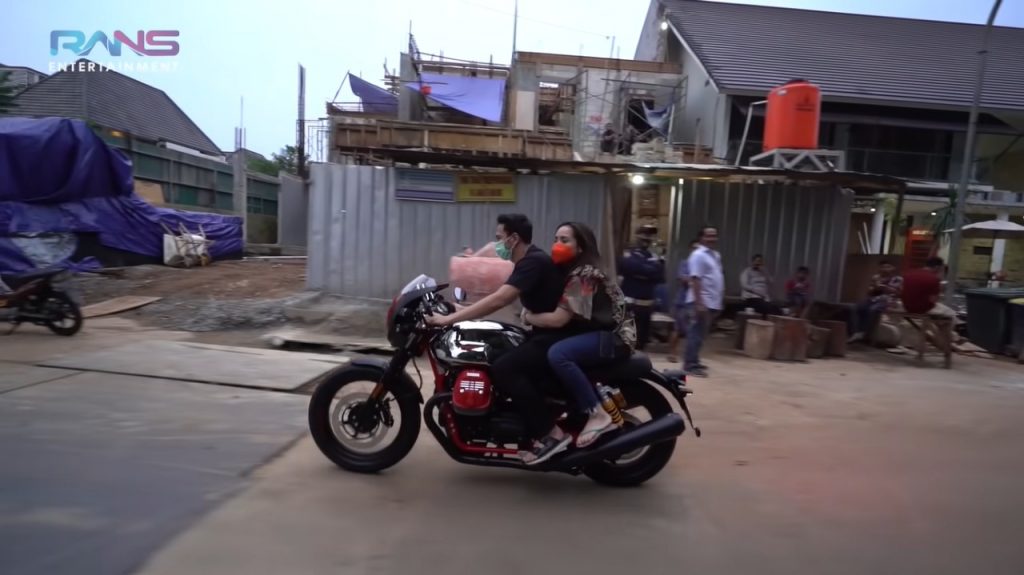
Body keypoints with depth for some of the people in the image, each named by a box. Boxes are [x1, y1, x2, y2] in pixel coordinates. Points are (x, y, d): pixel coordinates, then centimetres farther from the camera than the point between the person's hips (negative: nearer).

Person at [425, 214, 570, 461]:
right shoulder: (529, 261, 15)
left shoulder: (533, 261, -18)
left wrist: (449, 319, -27)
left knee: (503, 369, -23)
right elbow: (500, 297, 18)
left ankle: (553, 433, -17)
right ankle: (531, 437, 13)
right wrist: (459, 312, 14)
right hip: (547, 333, 11)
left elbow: (498, 301, -29)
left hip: (559, 336, -11)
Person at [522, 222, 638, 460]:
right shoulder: (574, 271, 14)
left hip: (613, 337, -10)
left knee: (557, 354, -33)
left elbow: (558, 319, -22)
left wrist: (528, 317, -8)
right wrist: (533, 315, -6)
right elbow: (557, 312, 11)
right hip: (599, 332, 10)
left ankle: (598, 415, -21)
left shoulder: (583, 275, -18)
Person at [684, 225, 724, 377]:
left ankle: (693, 362, 22)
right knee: (696, 334, -7)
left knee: (701, 334, 14)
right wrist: (699, 303, -24)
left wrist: (720, 301, 19)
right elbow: (695, 280, -19)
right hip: (701, 302, -9)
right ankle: (690, 365, -4)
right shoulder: (698, 255, -12)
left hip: (712, 302, 9)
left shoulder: (716, 255, 17)